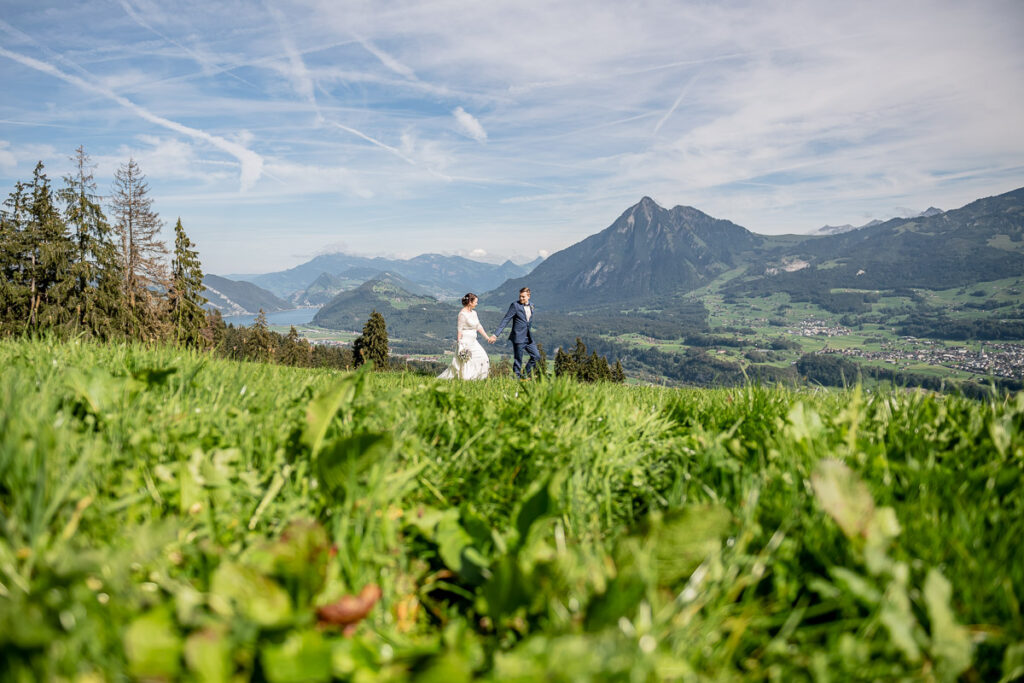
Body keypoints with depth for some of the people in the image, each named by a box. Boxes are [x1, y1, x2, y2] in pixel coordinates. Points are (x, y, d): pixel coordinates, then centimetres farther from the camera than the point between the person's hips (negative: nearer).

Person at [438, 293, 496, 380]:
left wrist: (487, 338, 16)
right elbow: (459, 330, -15)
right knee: (465, 362, -6)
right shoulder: (462, 314, -14)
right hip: (465, 342, -9)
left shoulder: (474, 313, 11)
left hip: (473, 341, 9)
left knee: (482, 358, 3)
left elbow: (479, 327, 16)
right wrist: (459, 344, -18)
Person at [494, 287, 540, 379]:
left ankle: (525, 374, 21)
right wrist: (496, 334, -18)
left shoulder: (531, 305, 9)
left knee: (536, 356, 8)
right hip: (518, 338, -6)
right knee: (518, 360, -1)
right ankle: (517, 378, 10)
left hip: (528, 338, 6)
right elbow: (506, 320, -12)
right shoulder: (515, 305, -9)